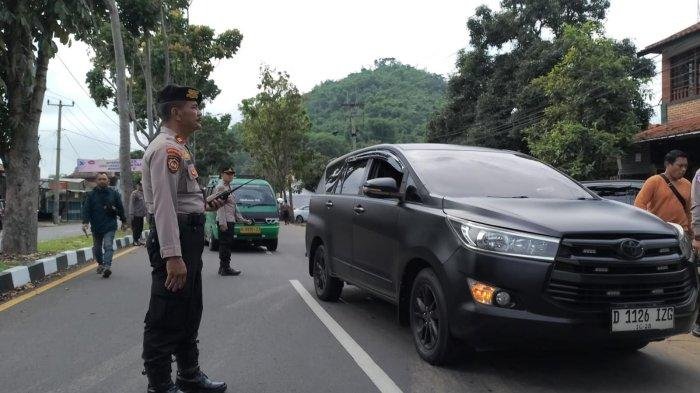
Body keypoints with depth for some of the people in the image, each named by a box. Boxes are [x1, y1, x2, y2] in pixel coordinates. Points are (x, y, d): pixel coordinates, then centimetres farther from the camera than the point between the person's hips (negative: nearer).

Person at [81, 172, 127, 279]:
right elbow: (86, 209, -2)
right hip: (96, 226, 3)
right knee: (97, 247, 16)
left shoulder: (114, 194, 3)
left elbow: (120, 208, 9)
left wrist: (123, 222, 11)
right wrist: (85, 222, -15)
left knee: (108, 246, -16)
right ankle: (100, 264, 35)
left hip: (110, 226, -3)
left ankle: (107, 266, -23)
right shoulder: (91, 195, 4)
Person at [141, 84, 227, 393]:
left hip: (188, 235, 11)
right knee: (166, 318, -1)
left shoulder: (178, 147, 16)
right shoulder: (166, 148, -16)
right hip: (173, 238, -11)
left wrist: (205, 205, 11)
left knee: (189, 313, 19)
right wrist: (173, 255, -29)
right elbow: (164, 205, -25)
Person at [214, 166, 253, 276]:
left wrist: (242, 219, 23)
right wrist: (222, 222, -22)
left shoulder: (229, 188, 22)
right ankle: (225, 268, -8)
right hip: (224, 221, -9)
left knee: (226, 244, 11)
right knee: (225, 244, -9)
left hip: (231, 221, 9)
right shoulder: (220, 188, -7)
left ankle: (223, 267, 16)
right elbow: (220, 206, -15)